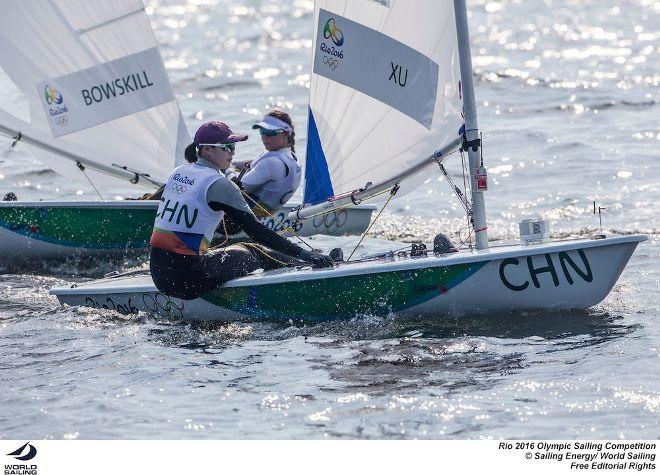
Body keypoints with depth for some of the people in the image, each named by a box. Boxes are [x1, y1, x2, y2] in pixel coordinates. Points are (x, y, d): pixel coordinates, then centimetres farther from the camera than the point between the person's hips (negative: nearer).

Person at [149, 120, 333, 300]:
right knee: (253, 252, 12)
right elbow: (255, 230, -14)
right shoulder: (219, 184, -12)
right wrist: (304, 254, -12)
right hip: (188, 279, -8)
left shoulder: (178, 172, 11)